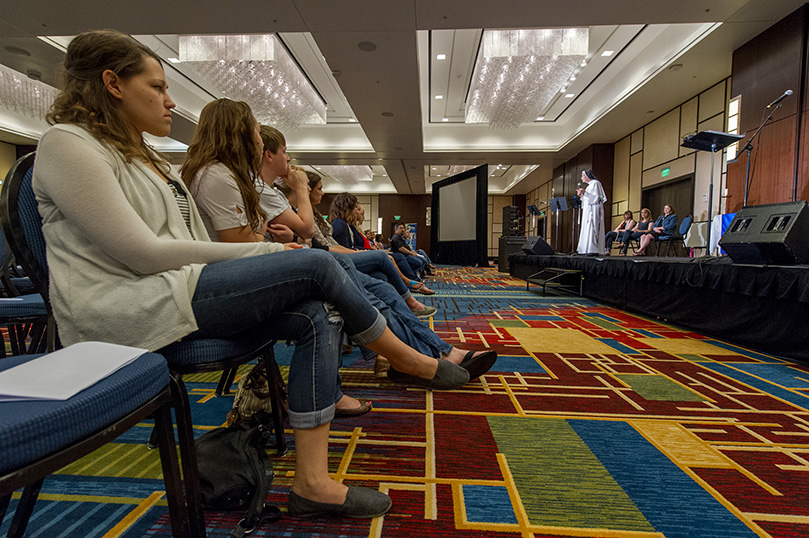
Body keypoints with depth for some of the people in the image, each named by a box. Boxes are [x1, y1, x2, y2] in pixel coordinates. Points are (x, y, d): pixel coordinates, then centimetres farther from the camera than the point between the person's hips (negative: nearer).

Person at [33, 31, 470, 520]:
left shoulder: (154, 164, 24)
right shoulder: (68, 144, -2)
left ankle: (313, 482, -12)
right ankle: (416, 362, 0)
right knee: (315, 264, -20)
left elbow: (198, 248, 16)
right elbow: (144, 254, -15)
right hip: (124, 313, -8)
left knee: (318, 318, -15)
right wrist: (265, 254, -11)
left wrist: (264, 255, 0)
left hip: (180, 296, 8)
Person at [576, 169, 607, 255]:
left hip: (594, 209, -10)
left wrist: (585, 192, -16)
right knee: (587, 229, 5)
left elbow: (597, 197, -15)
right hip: (588, 210, 10)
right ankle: (588, 250, 6)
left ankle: (594, 250, -17)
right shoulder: (589, 185, 21)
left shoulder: (595, 183, -5)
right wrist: (582, 195, 9)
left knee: (592, 228, -14)